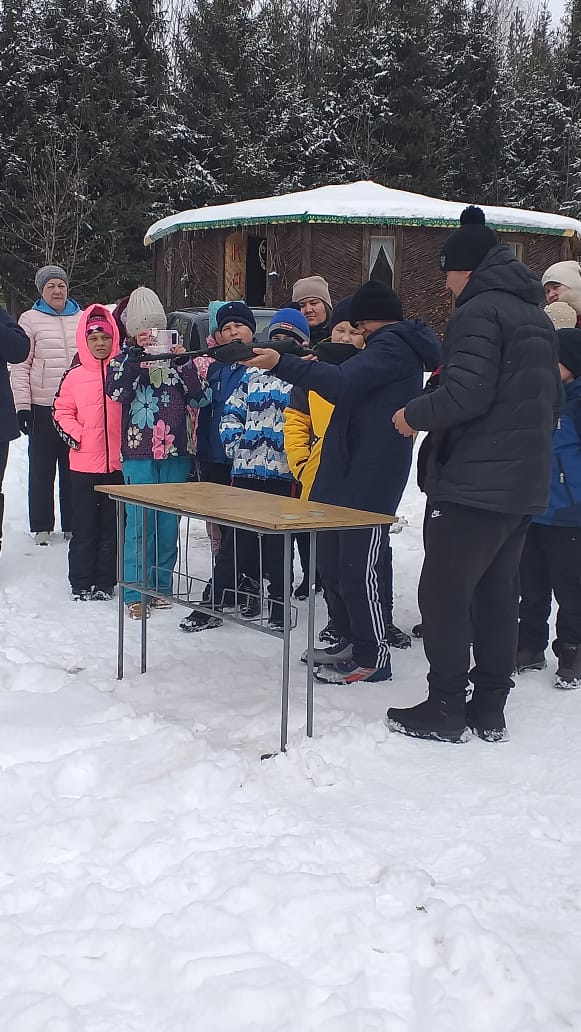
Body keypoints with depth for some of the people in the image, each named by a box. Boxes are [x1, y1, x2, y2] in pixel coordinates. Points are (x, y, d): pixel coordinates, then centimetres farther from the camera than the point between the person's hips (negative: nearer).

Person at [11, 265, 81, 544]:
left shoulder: (82, 318, 10)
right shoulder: (30, 319, 0)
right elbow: (20, 366, -3)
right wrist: (22, 405, -9)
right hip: (43, 407, -3)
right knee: (42, 469, 5)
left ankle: (72, 525, 17)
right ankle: (42, 527, 13)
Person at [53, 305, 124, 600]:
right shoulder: (74, 376, 2)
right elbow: (61, 412, 7)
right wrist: (75, 435, -6)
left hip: (117, 463, 0)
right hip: (84, 463, 0)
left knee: (111, 526, 8)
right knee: (84, 526, 7)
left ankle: (105, 582, 17)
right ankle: (81, 583, 16)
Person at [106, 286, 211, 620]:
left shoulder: (176, 356, 11)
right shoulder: (124, 358, 6)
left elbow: (200, 398, 2)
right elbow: (116, 392, -13)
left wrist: (184, 363, -10)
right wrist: (136, 354, -17)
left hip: (175, 452, 3)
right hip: (138, 453, -2)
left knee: (169, 522, 7)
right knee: (140, 522, -5)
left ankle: (162, 586, 18)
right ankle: (136, 593, 1)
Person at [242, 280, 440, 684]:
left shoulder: (392, 346, -10)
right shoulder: (397, 345, 23)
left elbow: (343, 383, -25)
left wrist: (281, 363, -31)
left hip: (369, 479, -11)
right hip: (346, 474, 11)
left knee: (358, 567, -8)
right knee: (333, 563, 14)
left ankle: (373, 657, -1)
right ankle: (353, 641, 25)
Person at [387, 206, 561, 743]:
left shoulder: (479, 311, -12)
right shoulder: (537, 317, 17)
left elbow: (465, 393, -23)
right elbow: (552, 401, 22)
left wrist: (414, 414, -7)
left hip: (474, 483, -9)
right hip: (525, 483, 9)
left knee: (444, 593, -1)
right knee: (498, 593, 13)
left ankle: (446, 709, 4)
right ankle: (489, 710, 19)